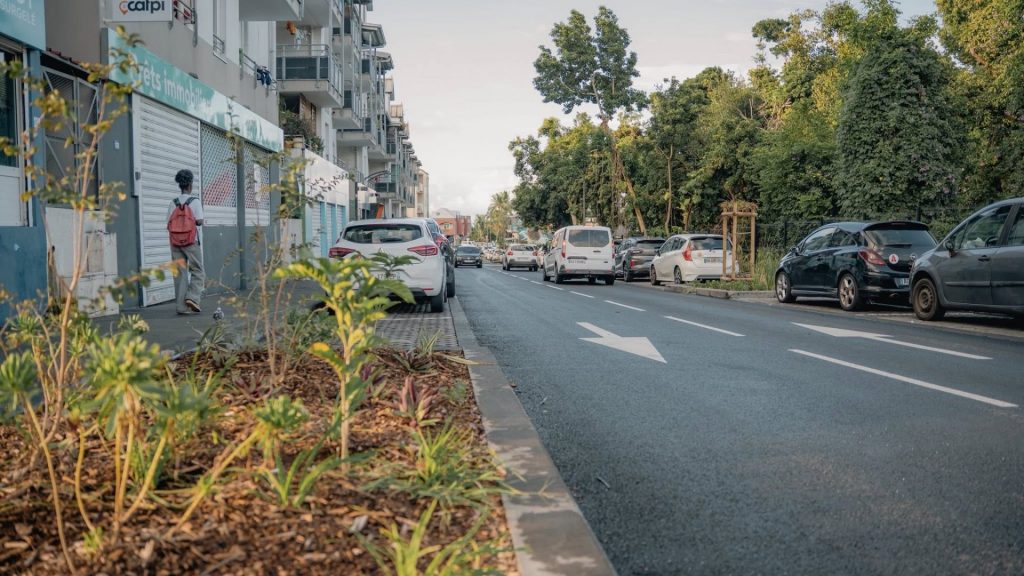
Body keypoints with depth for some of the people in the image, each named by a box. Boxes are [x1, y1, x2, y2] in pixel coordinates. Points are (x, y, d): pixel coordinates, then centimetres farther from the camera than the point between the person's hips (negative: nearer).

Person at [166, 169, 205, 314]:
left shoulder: (173, 203, 6)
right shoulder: (195, 201, -5)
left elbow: (168, 224, 2)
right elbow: (199, 221, -12)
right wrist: (193, 222, 8)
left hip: (176, 242, 4)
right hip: (191, 242, -4)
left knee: (179, 273, 6)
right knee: (197, 271, 7)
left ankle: (182, 306, 6)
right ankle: (192, 297, -13)